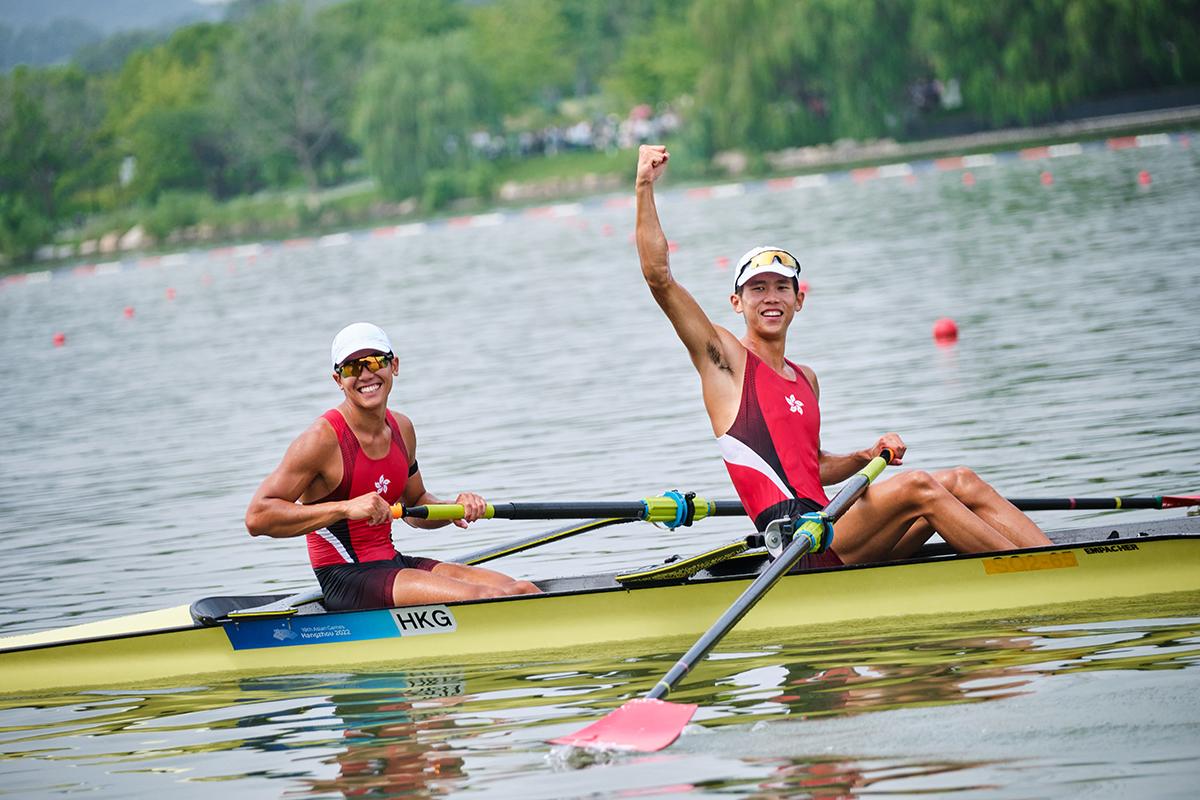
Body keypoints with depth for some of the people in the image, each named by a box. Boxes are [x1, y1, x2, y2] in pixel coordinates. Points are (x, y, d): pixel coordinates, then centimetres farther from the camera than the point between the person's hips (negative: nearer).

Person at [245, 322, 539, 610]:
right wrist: (346, 508, -29)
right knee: (485, 599, -25)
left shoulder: (401, 429, 9)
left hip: (392, 563, 8)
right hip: (344, 578, -8)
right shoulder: (323, 438, -15)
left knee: (522, 592, -6)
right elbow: (257, 517, -21)